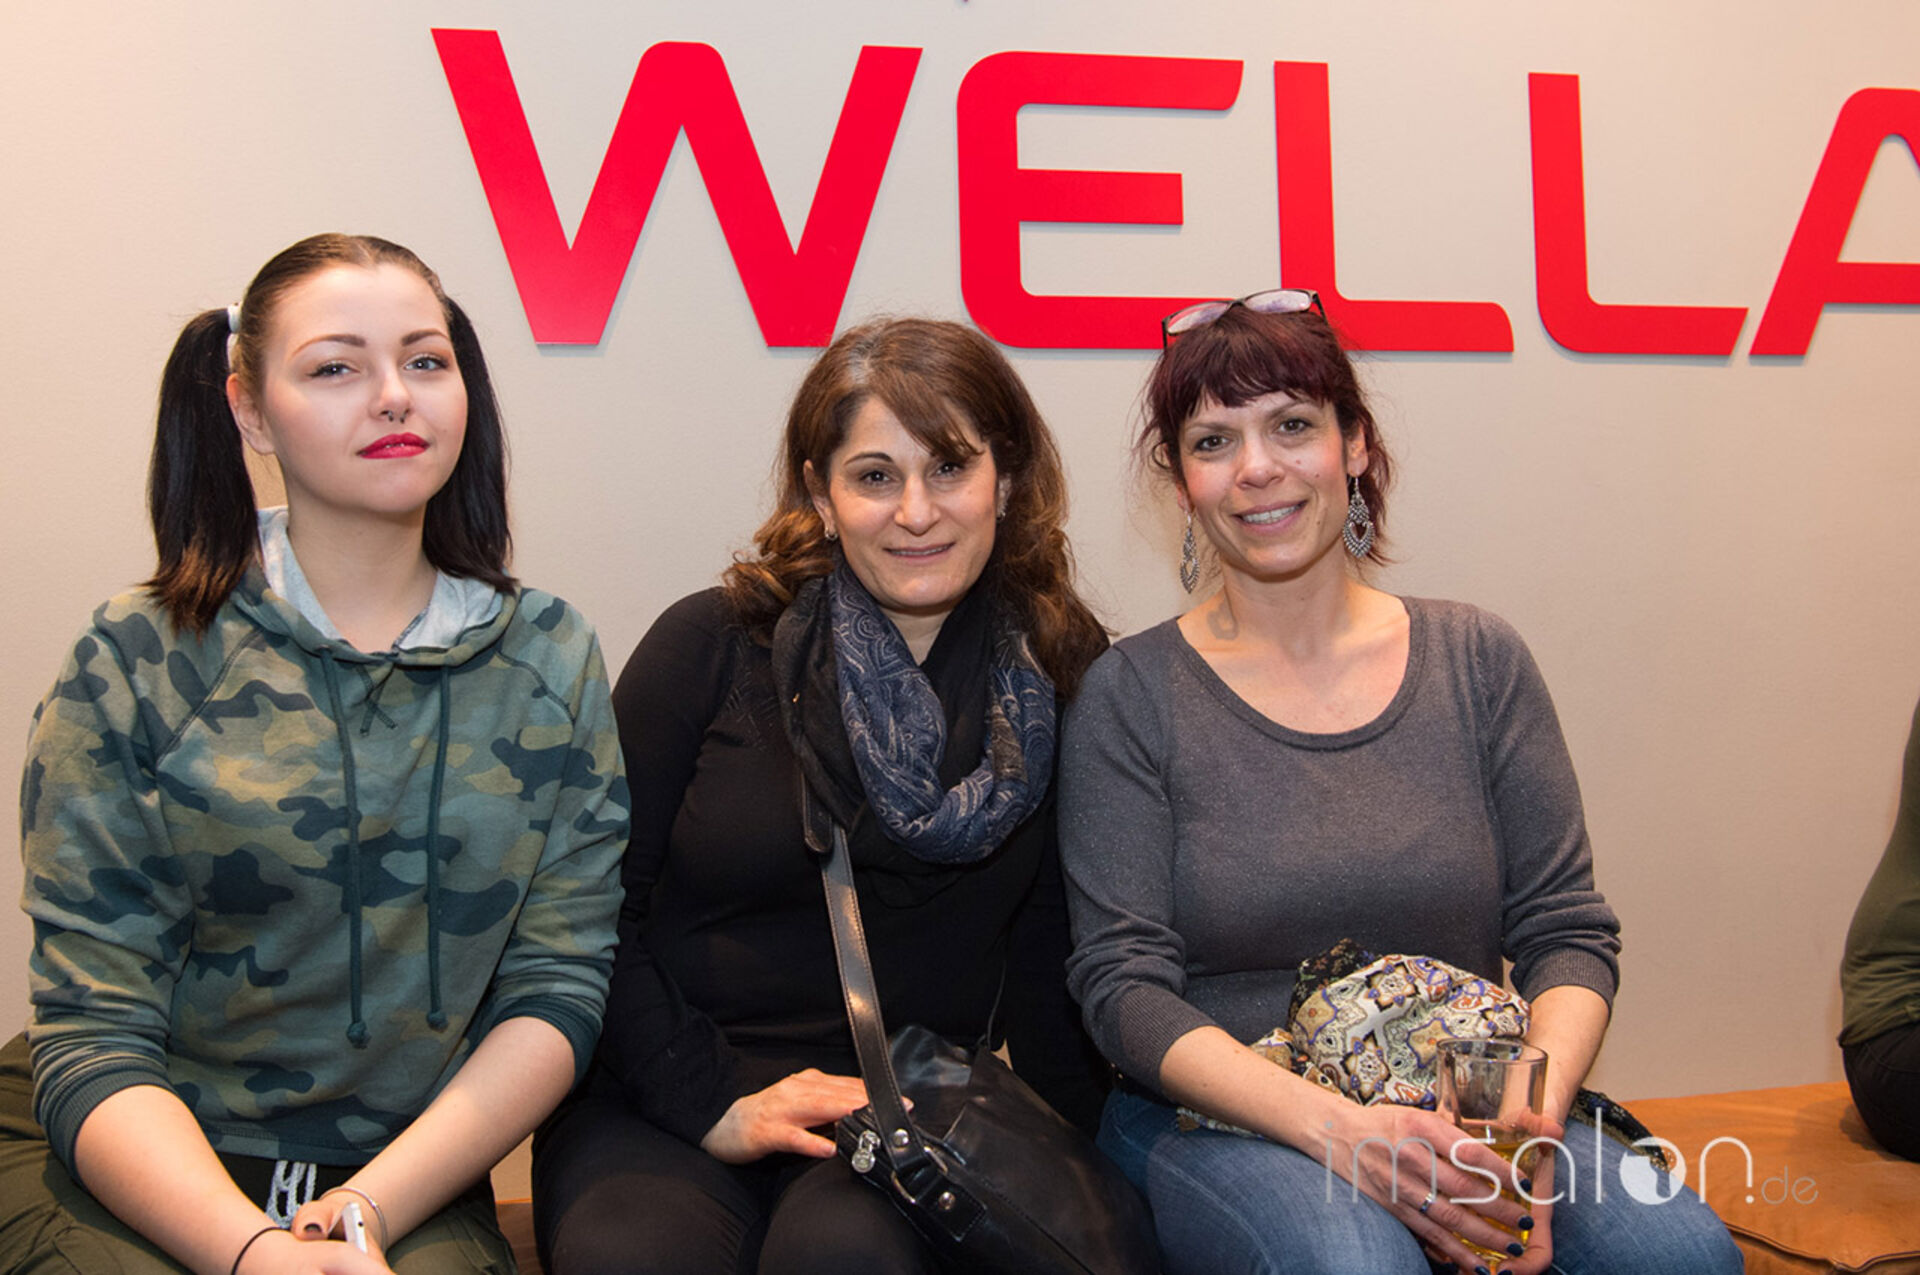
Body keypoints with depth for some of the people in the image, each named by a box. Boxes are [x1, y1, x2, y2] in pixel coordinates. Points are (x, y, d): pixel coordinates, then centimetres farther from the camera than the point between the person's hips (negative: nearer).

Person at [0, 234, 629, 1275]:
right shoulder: (136, 662, -2)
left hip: (407, 1179, 2)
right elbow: (92, 1040, -6)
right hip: (138, 1175, -1)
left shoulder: (552, 663, 4)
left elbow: (556, 993, 0)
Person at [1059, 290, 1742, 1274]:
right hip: (1217, 1125, -3)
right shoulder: (1133, 696, -1)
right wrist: (1335, 1128, -22)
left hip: (1458, 1119, 3)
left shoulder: (1479, 663, 7)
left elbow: (1567, 932, 5)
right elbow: (1122, 985, -7)